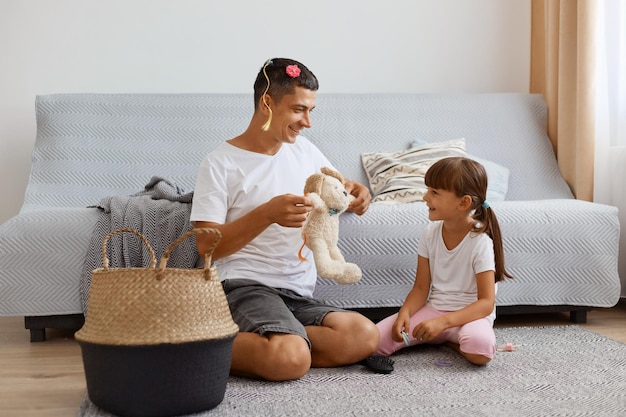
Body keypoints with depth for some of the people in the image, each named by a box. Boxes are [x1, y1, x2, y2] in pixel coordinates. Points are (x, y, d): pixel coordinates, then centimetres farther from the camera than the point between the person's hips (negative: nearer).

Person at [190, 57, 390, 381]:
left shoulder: (304, 150, 16)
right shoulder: (221, 163, -2)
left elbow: (341, 189, 30)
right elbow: (206, 245, -8)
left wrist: (359, 194, 5)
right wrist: (267, 213, -21)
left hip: (299, 295, 7)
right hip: (245, 285, -6)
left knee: (365, 336, -21)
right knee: (290, 360, -35)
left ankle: (264, 343, -14)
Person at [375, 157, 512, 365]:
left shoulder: (480, 242, -16)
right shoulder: (430, 234, -1)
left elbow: (486, 303, -19)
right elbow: (421, 288, 4)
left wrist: (442, 322, -31)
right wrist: (405, 313, -18)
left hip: (470, 315, -4)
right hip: (433, 309, 5)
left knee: (480, 349, -40)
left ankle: (450, 341, -5)